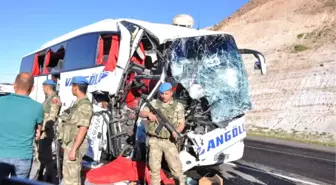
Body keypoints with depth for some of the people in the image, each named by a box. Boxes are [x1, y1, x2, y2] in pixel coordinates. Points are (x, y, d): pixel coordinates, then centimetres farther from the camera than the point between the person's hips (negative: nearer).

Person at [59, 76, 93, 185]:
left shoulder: (85, 105, -18)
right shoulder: (78, 103, 13)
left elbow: (83, 129, -23)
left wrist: (73, 149, -24)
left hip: (75, 145, -10)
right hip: (70, 144, 10)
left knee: (72, 176, -5)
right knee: (67, 173, 19)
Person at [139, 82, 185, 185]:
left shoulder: (178, 106, 2)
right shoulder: (153, 103, 5)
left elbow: (182, 123, 1)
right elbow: (141, 113, 4)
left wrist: (177, 131, -21)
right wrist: (149, 114, -19)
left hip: (169, 141, -1)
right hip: (154, 141, 2)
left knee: (175, 166, -2)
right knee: (154, 166, 9)